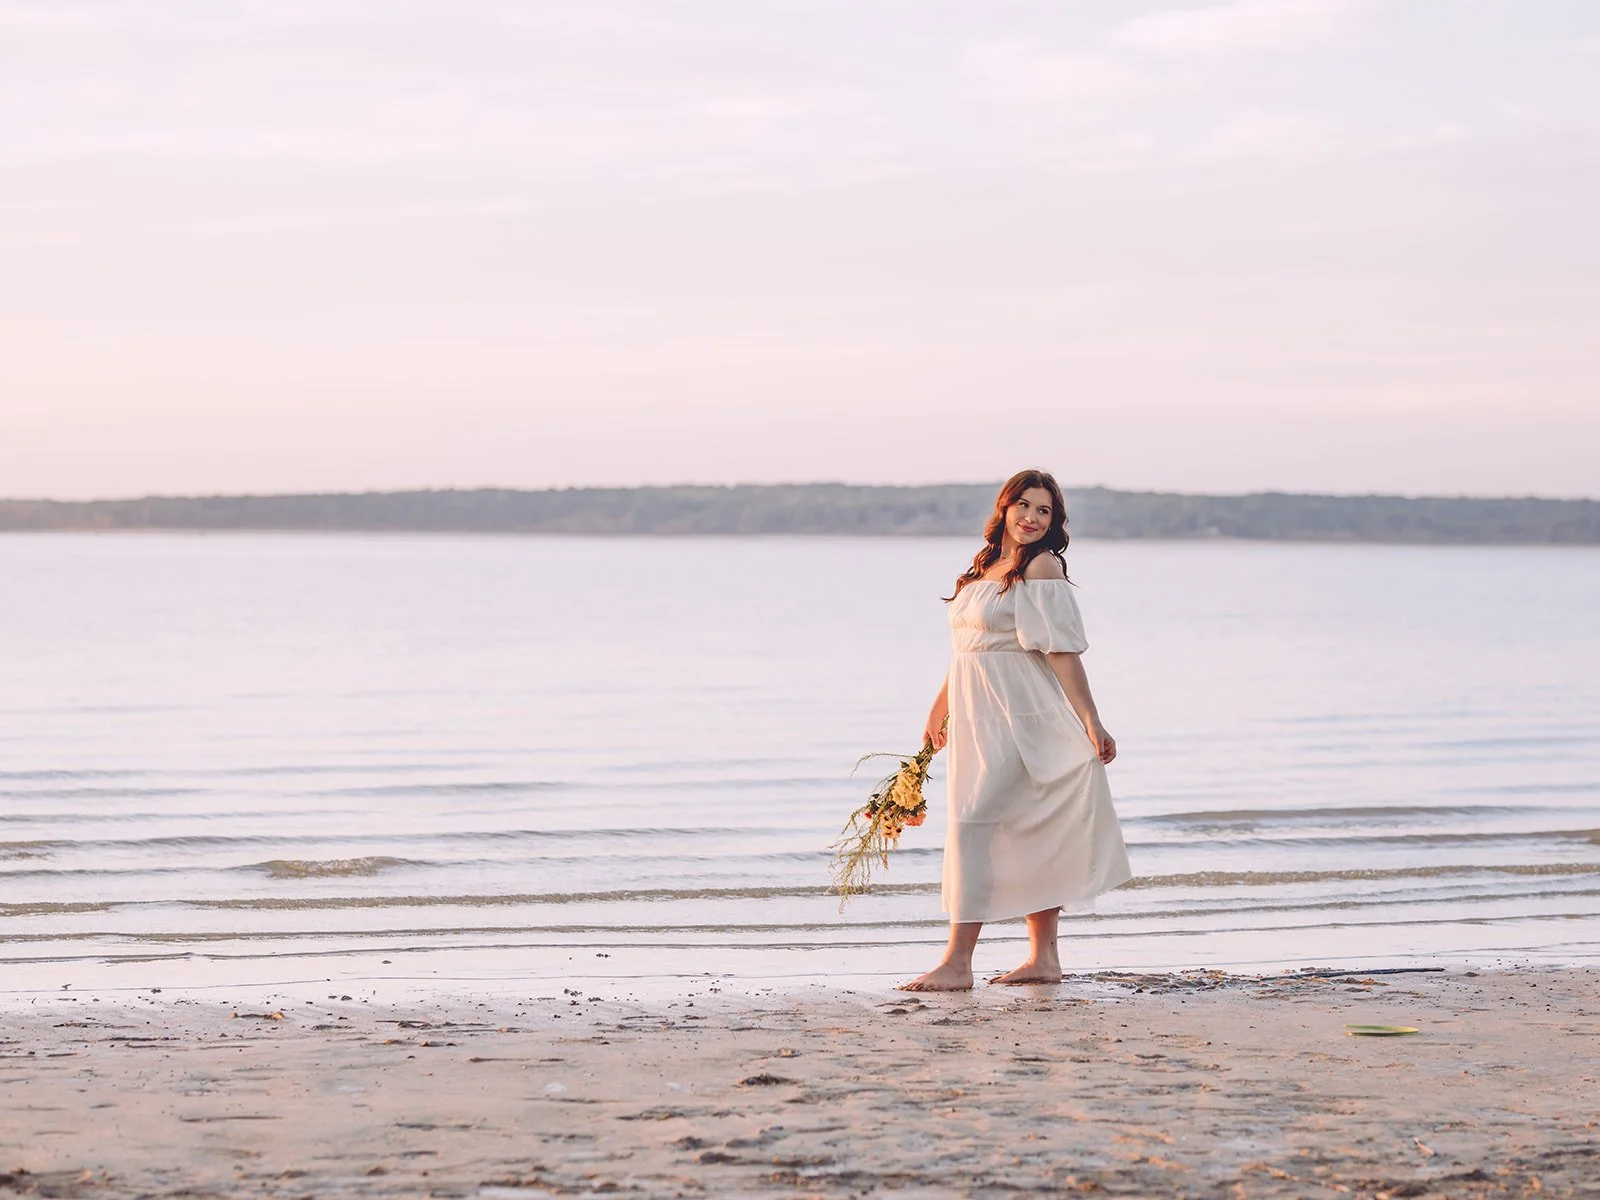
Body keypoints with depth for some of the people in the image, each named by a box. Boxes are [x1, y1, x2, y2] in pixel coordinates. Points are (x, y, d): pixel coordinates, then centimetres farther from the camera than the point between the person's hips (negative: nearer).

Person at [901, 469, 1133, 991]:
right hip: (979, 717, 8)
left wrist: (1091, 722, -16)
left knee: (972, 823, -13)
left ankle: (958, 963, -13)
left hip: (1019, 718, -8)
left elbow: (1062, 651, -14)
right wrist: (941, 703, 27)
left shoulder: (1042, 566, -9)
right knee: (1026, 835, 10)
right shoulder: (986, 565, 14)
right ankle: (1043, 957, 14)